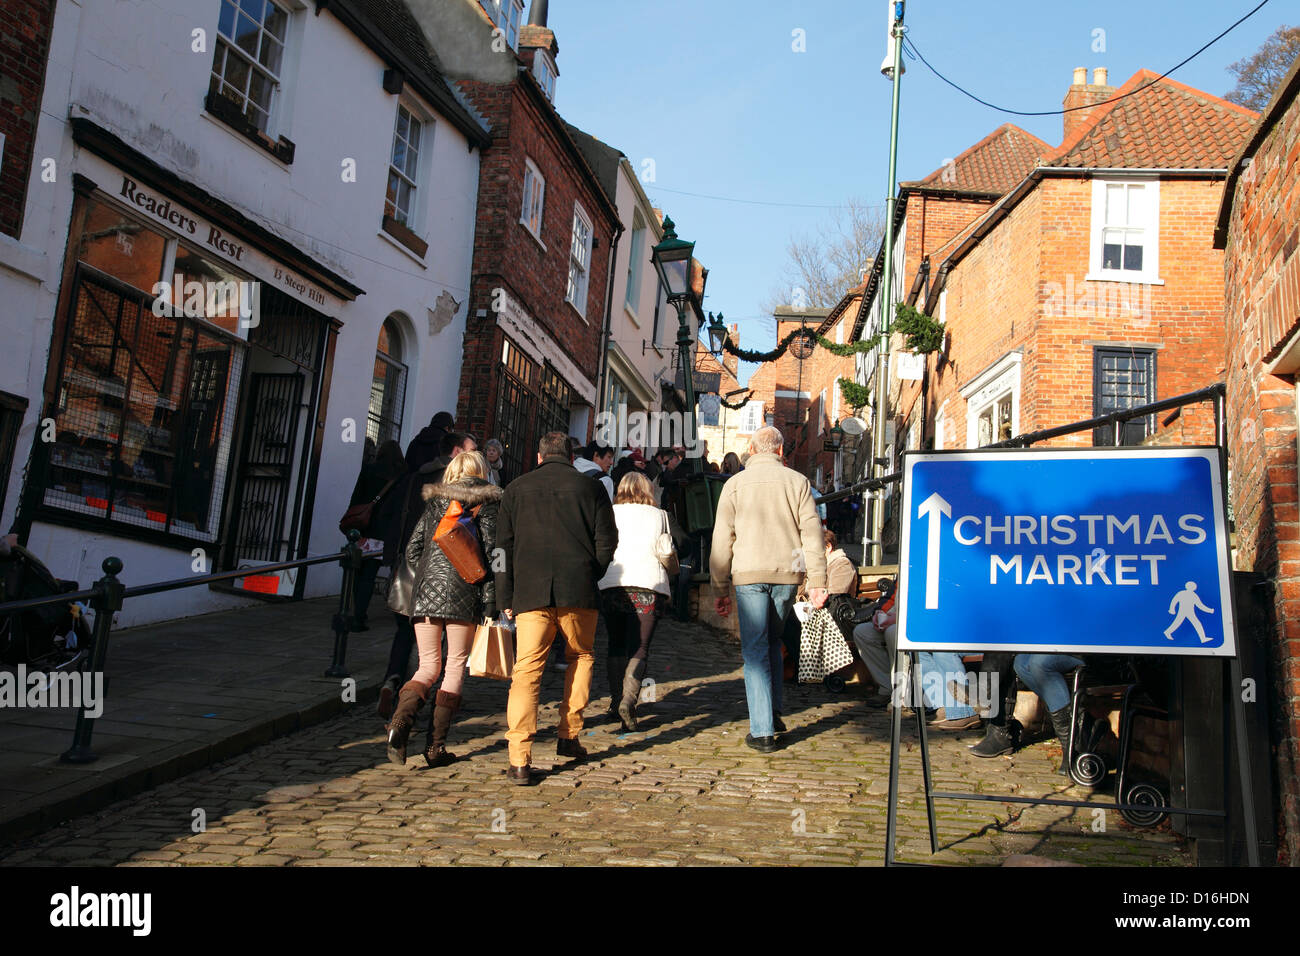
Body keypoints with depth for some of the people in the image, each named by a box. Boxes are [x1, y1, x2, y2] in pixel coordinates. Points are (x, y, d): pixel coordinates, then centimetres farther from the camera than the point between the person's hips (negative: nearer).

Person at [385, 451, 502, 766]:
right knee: (455, 667, 6)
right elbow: (490, 552, -6)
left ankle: (399, 724, -14)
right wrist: (490, 604, -5)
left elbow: (412, 549, 12)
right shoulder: (486, 503, 3)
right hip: (463, 592, -4)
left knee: (428, 666, 11)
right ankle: (435, 747, 4)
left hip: (426, 590, 4)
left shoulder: (434, 500, 15)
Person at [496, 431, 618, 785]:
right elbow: (607, 540, 5)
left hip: (531, 593, 1)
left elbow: (504, 546, 9)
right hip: (578, 592, 0)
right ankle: (569, 737, 19)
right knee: (581, 657, 21)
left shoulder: (517, 488, 12)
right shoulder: (590, 488, 8)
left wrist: (506, 598, 11)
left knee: (526, 670, -1)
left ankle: (519, 759, -9)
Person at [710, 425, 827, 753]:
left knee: (755, 651, 2)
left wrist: (720, 590, 7)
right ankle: (773, 715, 24)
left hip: (749, 575, -2)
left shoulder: (735, 484, 4)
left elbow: (722, 539, 3)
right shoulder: (798, 482, 6)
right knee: (773, 642, 21)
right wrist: (817, 582, 3)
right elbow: (812, 532, 1)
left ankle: (762, 731, 0)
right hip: (787, 573, 2)